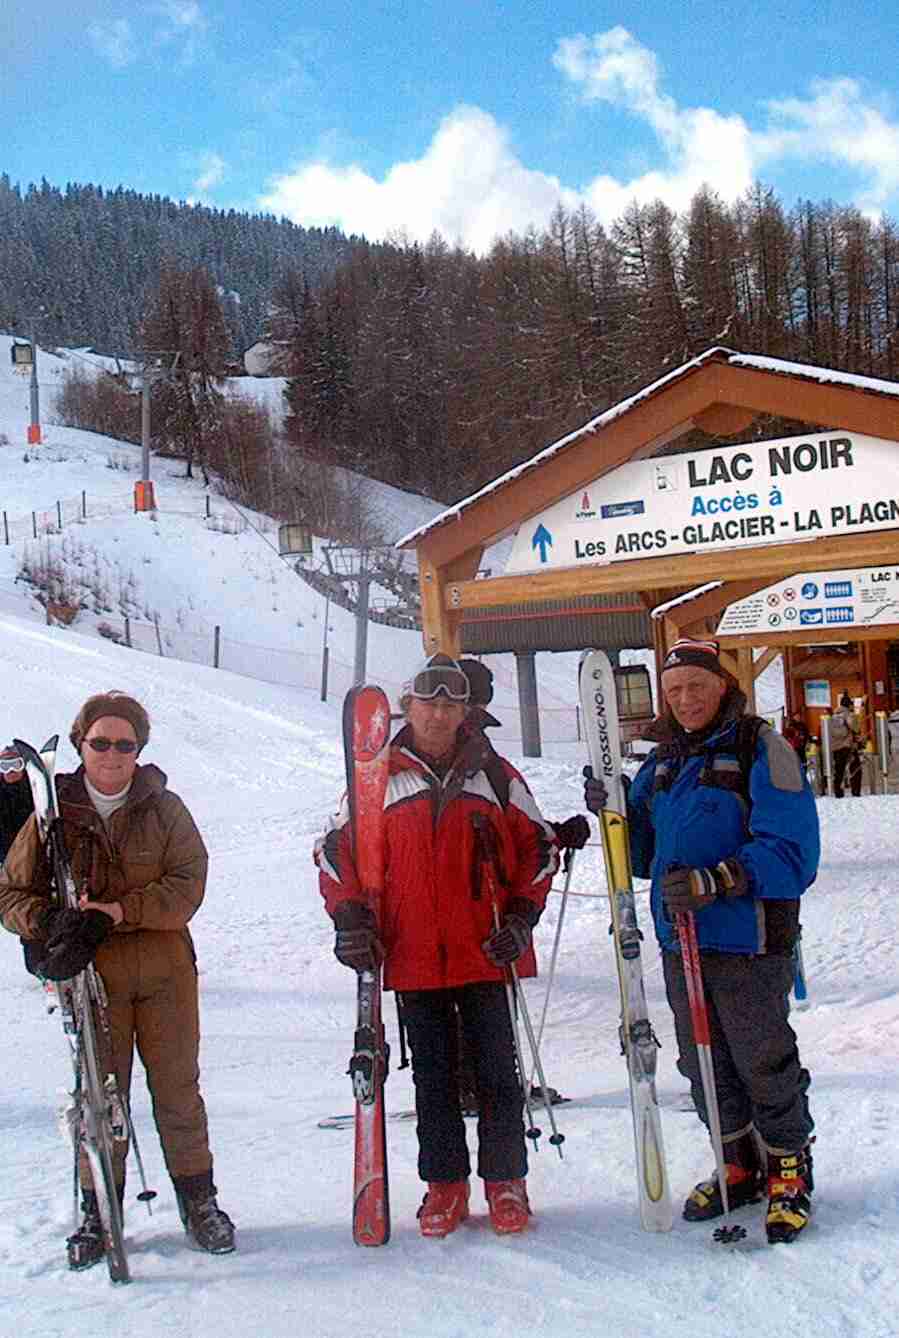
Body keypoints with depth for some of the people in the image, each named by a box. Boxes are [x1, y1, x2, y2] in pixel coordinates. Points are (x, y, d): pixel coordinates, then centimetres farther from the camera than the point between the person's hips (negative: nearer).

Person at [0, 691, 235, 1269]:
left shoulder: (165, 809, 0)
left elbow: (187, 885, -8)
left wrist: (121, 911, -21)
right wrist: (51, 924, -18)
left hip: (165, 971, 0)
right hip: (90, 974, 0)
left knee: (178, 1089, 7)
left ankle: (199, 1200, 23)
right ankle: (99, 1212, 22)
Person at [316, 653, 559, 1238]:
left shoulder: (495, 774, 5)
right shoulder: (379, 778, 5)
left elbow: (538, 846, 9)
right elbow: (336, 850, 8)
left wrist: (521, 917, -1)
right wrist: (351, 918, -4)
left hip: (487, 954, 0)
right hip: (413, 959, 0)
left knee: (497, 1071, 5)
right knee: (433, 1076, 9)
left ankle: (506, 1180, 19)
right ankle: (445, 1183, 22)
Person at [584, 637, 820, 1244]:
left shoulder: (763, 750, -10)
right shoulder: (664, 762, 12)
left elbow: (791, 853, -19)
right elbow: (648, 856, 16)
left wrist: (716, 880, -28)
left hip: (747, 943, -7)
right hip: (680, 943, 7)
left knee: (763, 1063, 4)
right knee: (704, 1065, 17)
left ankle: (790, 1170, 25)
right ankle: (740, 1166, 35)